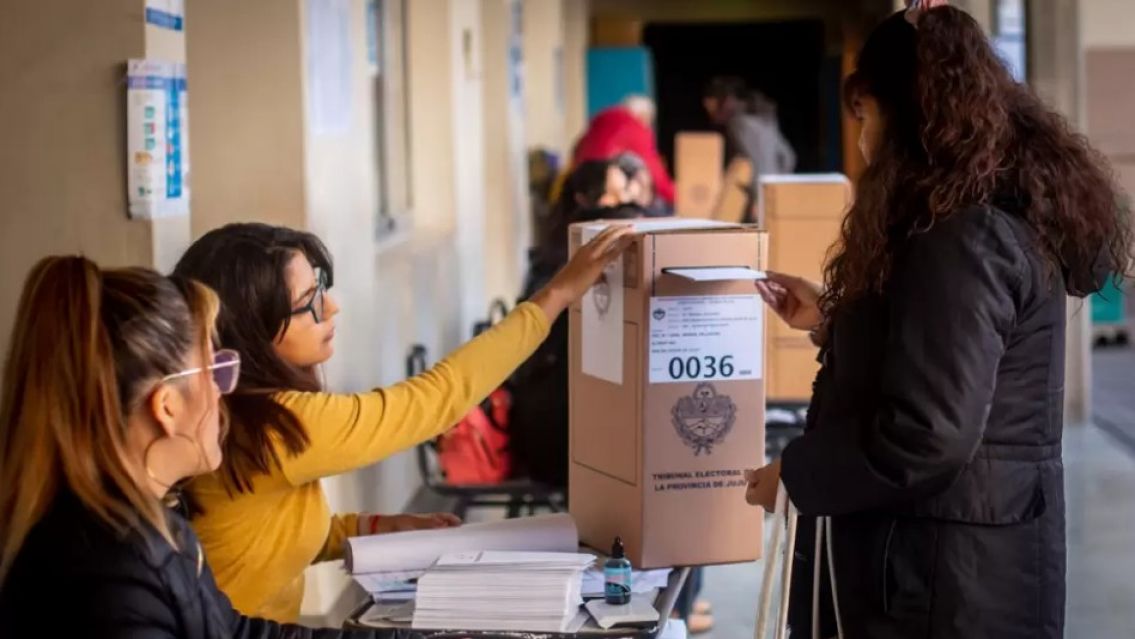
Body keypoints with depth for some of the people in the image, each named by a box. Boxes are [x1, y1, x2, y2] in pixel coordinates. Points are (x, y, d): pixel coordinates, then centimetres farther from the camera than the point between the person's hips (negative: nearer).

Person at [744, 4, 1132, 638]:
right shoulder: (1007, 210, 11)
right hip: (957, 560, 10)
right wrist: (835, 318, 19)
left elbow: (928, 435, -26)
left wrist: (795, 476, -14)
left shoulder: (960, 236, -21)